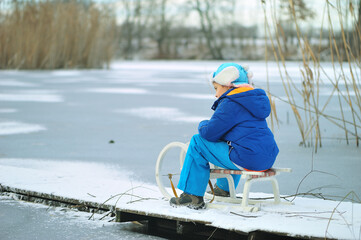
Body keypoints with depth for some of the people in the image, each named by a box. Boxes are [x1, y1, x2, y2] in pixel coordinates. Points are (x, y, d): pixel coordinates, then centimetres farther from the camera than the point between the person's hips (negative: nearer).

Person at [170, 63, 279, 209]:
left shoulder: (230, 103, -11)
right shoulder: (255, 99, 19)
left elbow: (209, 133, -10)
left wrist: (203, 124, 12)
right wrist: (209, 125, 19)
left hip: (246, 160, -10)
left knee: (197, 142, 0)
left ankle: (193, 196, 2)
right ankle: (225, 189, 46)